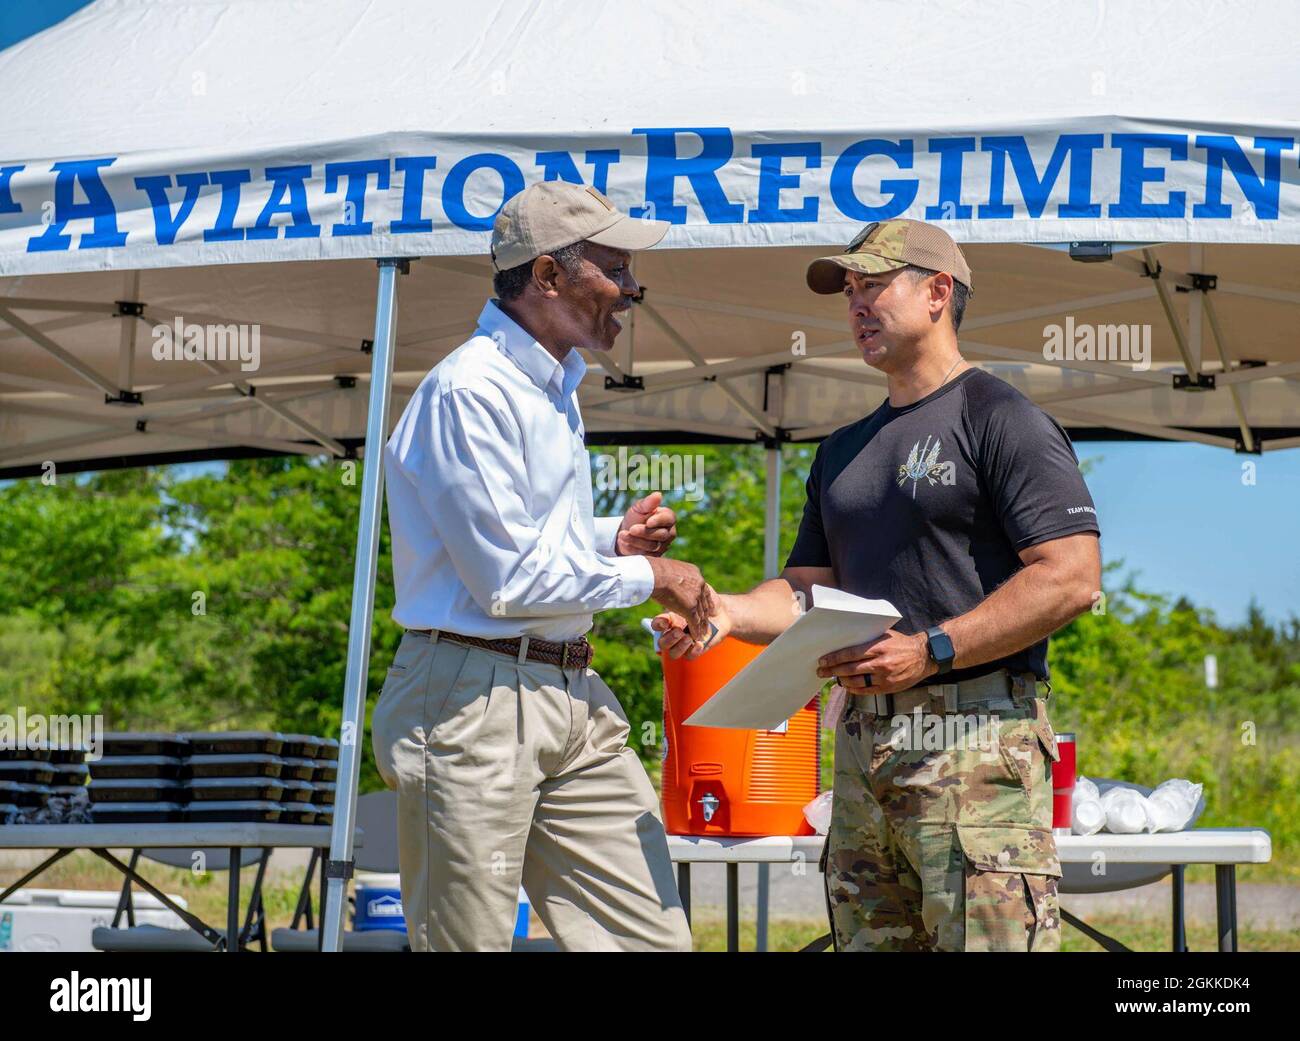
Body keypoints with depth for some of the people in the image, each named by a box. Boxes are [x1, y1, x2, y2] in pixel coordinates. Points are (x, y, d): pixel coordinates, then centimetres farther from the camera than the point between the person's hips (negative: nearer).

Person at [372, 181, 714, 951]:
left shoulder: (556, 386, 17)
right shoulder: (469, 393, -14)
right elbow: (508, 576, -18)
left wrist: (611, 540, 9)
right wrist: (646, 576, -8)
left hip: (574, 696, 9)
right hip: (475, 696, -9)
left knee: (654, 934, 4)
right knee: (467, 940, -2)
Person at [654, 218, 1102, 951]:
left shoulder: (999, 420, -3)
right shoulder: (846, 450, 23)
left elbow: (1073, 578, -12)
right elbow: (811, 591, 23)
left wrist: (931, 650, -18)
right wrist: (724, 612, 1)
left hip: (977, 735, -7)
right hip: (863, 740, 8)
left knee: (986, 937, -13)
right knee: (867, 939, 7)